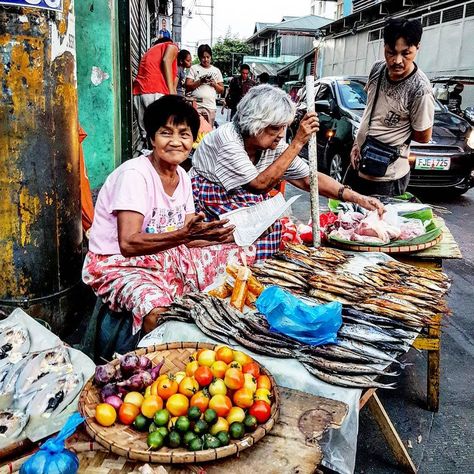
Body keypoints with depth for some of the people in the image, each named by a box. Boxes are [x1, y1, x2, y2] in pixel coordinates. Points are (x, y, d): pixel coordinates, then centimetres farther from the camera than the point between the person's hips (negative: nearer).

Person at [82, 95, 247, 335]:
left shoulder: (183, 178, 4)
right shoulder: (135, 174, -20)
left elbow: (186, 239, 5)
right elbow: (128, 244, -29)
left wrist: (221, 235, -12)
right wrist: (185, 234, -39)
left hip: (165, 258, 8)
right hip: (118, 264, -8)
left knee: (234, 255, -2)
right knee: (159, 311, -38)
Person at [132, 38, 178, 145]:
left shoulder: (150, 51, 37)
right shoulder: (172, 46, 18)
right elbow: (166, 61, -3)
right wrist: (172, 92, -12)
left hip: (138, 93, 7)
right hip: (156, 92, -7)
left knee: (146, 135, 4)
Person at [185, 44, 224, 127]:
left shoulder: (216, 70, 15)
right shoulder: (194, 68, 8)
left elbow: (221, 90, 15)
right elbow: (188, 87, 0)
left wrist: (214, 84, -4)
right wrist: (200, 81, -12)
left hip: (211, 107, 2)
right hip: (196, 105, -2)